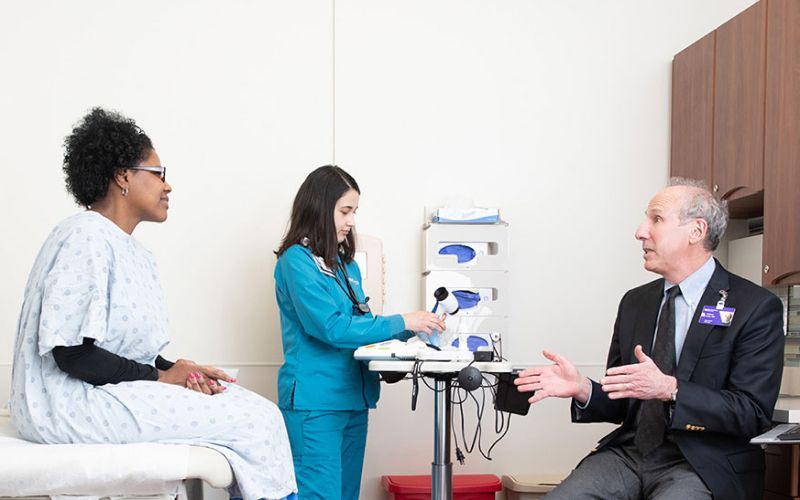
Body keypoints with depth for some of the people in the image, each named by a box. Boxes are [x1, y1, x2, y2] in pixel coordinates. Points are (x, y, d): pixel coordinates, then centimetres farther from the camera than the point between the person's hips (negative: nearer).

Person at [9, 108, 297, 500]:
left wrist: (176, 370, -5)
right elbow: (71, 352, -20)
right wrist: (160, 376, -14)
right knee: (256, 420, -16)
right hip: (72, 403, -9)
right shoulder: (85, 239, -14)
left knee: (255, 406, -3)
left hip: (111, 390, 9)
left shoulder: (137, 255, 15)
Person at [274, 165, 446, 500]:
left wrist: (414, 329, 1)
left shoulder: (346, 263, 14)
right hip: (315, 402, -8)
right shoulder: (297, 260, -10)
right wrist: (401, 322, -15)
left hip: (353, 397, 8)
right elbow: (331, 328, -19)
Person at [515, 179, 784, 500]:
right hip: (630, 451, 5)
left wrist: (669, 388, -24)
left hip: (703, 464, -4)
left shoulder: (757, 307, -4)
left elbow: (753, 413, -11)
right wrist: (582, 389, -8)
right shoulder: (635, 302, 12)